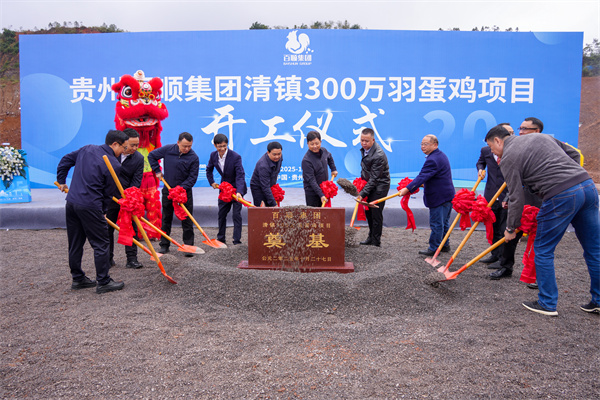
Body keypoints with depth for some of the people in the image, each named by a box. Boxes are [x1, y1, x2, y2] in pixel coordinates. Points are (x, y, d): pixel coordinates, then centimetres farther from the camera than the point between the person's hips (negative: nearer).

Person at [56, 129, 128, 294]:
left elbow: (65, 160, 20)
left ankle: (77, 278, 28)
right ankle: (103, 282, 9)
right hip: (90, 206, -8)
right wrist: (102, 210, 9)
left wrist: (61, 181, 31)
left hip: (71, 202, 8)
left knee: (75, 243, 16)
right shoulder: (114, 165, -10)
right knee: (101, 244, 3)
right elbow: (108, 192, -4)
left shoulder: (87, 149, 9)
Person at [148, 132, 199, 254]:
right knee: (166, 219, 10)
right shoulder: (168, 149, -7)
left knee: (187, 220, 0)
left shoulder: (194, 157, -13)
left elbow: (192, 178, -12)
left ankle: (188, 246, 7)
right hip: (168, 189, 2)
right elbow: (151, 155, 9)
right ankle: (164, 245, 21)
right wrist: (157, 171, 5)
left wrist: (181, 188, -21)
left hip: (185, 191, -2)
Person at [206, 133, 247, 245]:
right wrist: (212, 182, 6)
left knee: (237, 214, -5)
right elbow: (209, 169, 14)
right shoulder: (213, 155, -7)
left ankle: (237, 240, 3)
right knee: (221, 213, 11)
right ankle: (221, 238, 25)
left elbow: (240, 175, -31)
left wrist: (239, 192, -42)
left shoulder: (235, 156, -24)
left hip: (237, 188, -5)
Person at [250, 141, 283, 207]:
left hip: (271, 185, 7)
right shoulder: (263, 166, -35)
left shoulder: (279, 157, -12)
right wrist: (274, 204, -33)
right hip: (258, 188, -7)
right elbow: (265, 187, -34)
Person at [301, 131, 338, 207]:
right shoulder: (306, 160, -23)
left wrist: (333, 169, 20)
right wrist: (321, 195, -29)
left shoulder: (323, 150, -2)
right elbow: (311, 180, -25)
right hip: (312, 193, -6)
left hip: (324, 189, 6)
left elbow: (329, 157, 25)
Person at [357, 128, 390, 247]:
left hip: (380, 186, -9)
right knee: (368, 211, 13)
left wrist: (362, 194, -26)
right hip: (369, 183, 9)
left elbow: (374, 179, -26)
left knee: (376, 213, -5)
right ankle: (371, 238, 27)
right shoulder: (364, 148, -1)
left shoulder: (379, 155, -28)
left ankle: (376, 242, 6)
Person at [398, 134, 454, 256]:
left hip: (439, 198, -11)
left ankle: (434, 248, 6)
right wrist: (424, 184, 23)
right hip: (447, 195, 11)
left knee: (436, 224, -2)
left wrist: (407, 189, -34)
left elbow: (422, 177, -31)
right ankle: (444, 245, 31)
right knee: (443, 222, 20)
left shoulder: (433, 160, -22)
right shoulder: (441, 155, 14)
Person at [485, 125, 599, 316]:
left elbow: (517, 198, -2)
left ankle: (547, 304, 16)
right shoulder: (540, 136, 22)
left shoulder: (508, 158, 0)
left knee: (543, 250, 8)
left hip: (561, 196, -8)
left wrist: (511, 228, 9)